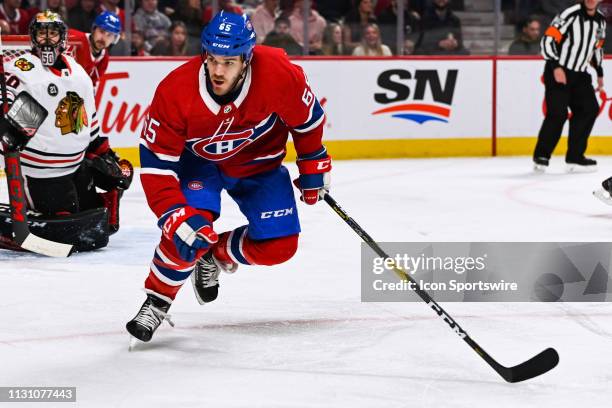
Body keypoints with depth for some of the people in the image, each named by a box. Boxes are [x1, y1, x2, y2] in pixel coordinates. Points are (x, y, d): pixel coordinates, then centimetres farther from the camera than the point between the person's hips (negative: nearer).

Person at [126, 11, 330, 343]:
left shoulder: (278, 74, -33)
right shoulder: (175, 91, -34)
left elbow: (306, 116, -10)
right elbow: (156, 164, -28)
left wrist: (314, 165, 1)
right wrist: (177, 217, -38)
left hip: (259, 163, 2)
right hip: (197, 159, -2)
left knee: (278, 247, -9)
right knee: (190, 227, -27)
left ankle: (215, 256, 19)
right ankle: (155, 304, -6)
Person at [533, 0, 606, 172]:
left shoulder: (600, 20, 7)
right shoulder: (570, 14, -16)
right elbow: (548, 40, -19)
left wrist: (599, 72, 22)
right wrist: (556, 67, -25)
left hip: (579, 74, 7)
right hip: (557, 72, -7)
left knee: (589, 109, 0)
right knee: (558, 113, -14)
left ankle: (575, 156, 7)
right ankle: (541, 156, -2)